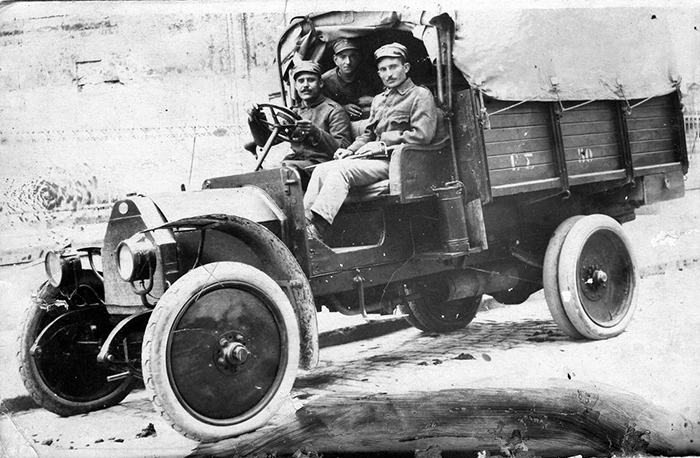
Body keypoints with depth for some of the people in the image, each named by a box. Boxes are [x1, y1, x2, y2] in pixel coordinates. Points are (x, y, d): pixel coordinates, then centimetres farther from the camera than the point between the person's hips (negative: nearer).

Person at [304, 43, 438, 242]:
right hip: (373, 158, 8)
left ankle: (318, 229, -39)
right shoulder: (378, 100, 27)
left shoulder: (420, 95, 2)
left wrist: (383, 142, -9)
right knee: (322, 170, -14)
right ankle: (303, 224, -24)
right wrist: (351, 150, 6)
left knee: (341, 169, -29)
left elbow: (422, 135, -11)